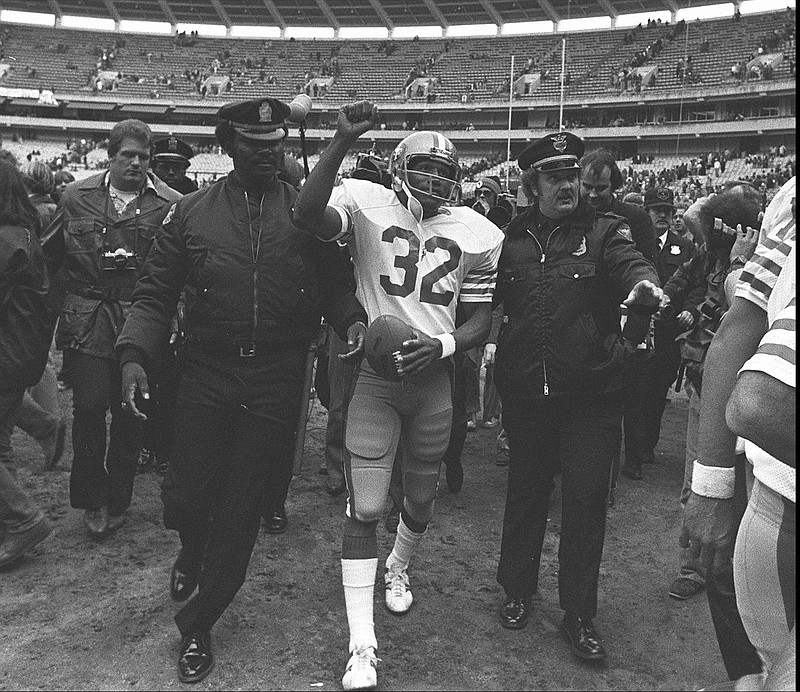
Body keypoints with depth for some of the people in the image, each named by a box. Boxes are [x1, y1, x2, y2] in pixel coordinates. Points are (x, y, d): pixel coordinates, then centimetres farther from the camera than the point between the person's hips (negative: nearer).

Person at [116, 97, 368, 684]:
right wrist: (134, 354, -12)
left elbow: (334, 282, 4)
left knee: (241, 511, 6)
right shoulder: (191, 213, 3)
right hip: (205, 377, 1)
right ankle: (193, 550, 45)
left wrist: (352, 318, -17)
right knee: (186, 496, 4)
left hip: (275, 384, 0)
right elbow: (155, 295, 3)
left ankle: (197, 625, 29)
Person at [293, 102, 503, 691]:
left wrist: (443, 345, -14)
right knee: (365, 508, -3)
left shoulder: (480, 235, 3)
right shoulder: (366, 203, -6)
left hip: (434, 377, 3)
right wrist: (343, 141, -31)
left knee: (422, 497, 18)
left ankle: (398, 569, 52)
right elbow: (308, 215, -26)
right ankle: (362, 644, 10)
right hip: (373, 375, -3)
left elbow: (480, 319, 5)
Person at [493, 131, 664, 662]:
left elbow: (630, 262, -19)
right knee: (526, 491, 15)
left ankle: (580, 613, 21)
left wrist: (644, 284, -40)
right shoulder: (512, 238, 6)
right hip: (525, 392, 2)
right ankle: (519, 590, 35)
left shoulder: (603, 230, 1)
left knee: (586, 499, 3)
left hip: (591, 393, -1)